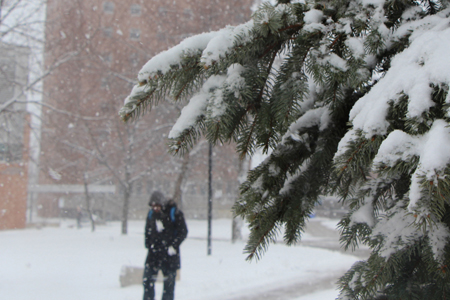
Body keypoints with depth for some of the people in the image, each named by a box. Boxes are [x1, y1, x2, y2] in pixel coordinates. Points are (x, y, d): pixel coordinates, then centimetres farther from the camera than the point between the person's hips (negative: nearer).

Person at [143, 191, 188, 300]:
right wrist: (148, 245, 6)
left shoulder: (174, 213, -9)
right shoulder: (151, 214, 6)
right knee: (147, 278, -1)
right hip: (154, 252, 4)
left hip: (169, 253, -4)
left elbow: (183, 232, -6)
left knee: (169, 281, 3)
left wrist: (173, 246, -14)